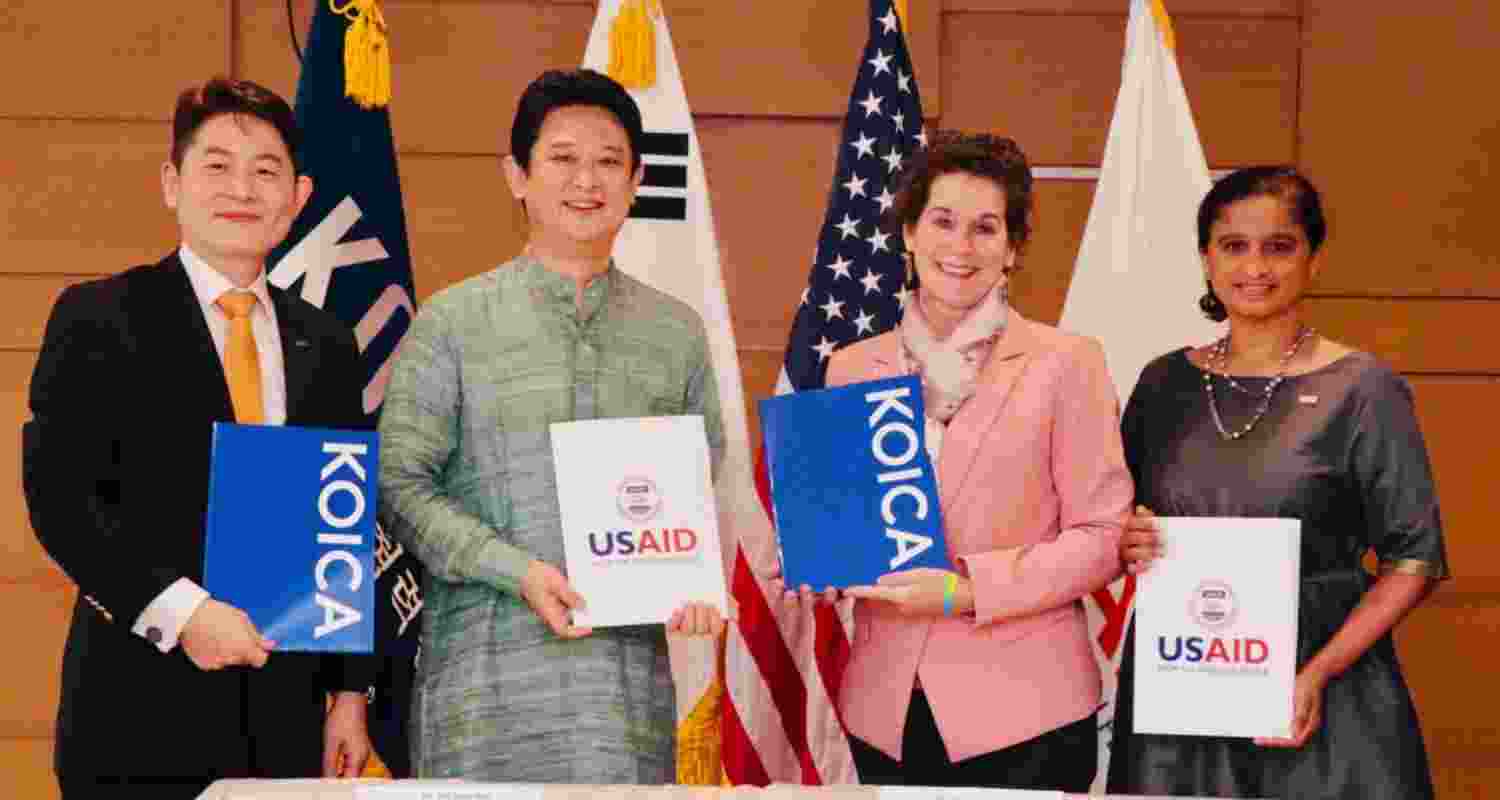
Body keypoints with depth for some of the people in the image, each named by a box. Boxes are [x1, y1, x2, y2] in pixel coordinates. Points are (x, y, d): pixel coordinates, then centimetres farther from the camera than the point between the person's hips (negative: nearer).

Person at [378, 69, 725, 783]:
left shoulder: (677, 332, 12)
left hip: (632, 671, 3)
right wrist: (517, 570, -13)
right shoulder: (453, 322, 3)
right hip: (488, 677, -2)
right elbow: (400, 483, -1)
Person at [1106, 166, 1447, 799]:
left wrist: (1318, 673, -15)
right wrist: (1129, 545, -7)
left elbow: (1414, 558, -5)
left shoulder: (1362, 389, -4)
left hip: (1320, 708, -3)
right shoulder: (1162, 383, 6)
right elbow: (1120, 534, 16)